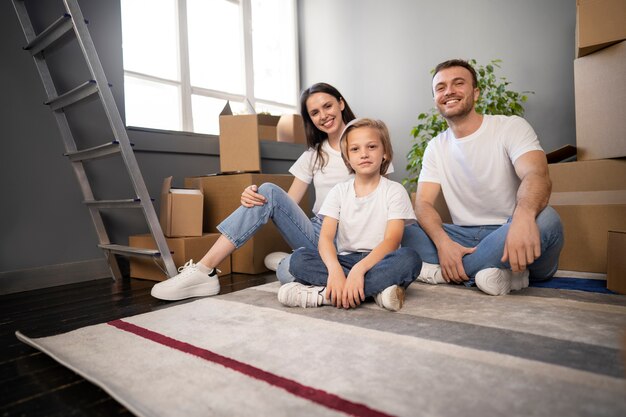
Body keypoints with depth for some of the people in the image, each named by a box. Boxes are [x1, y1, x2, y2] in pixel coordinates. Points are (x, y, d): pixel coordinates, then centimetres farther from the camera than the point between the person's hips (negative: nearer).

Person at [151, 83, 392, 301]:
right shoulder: (313, 155, 15)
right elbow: (289, 202, 6)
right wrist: (252, 197, -15)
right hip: (317, 233, 5)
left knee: (288, 272, -36)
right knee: (269, 192, -22)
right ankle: (203, 272, -22)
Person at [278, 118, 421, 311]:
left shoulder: (394, 191, -1)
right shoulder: (339, 191, 5)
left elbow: (391, 241, -14)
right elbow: (326, 237, -9)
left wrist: (359, 269, -32)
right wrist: (335, 270, -31)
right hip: (345, 260, 2)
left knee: (409, 258, -34)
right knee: (299, 258, -22)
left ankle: (323, 293, -33)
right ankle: (376, 289, -27)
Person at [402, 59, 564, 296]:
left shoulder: (512, 127, -2)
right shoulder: (436, 148, 9)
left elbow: (537, 176, -21)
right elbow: (423, 203, -2)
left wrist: (523, 216, -46)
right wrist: (442, 242, -25)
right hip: (465, 239, 3)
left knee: (545, 218, -34)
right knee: (407, 234, -19)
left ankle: (441, 273, -26)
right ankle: (501, 274, -24)